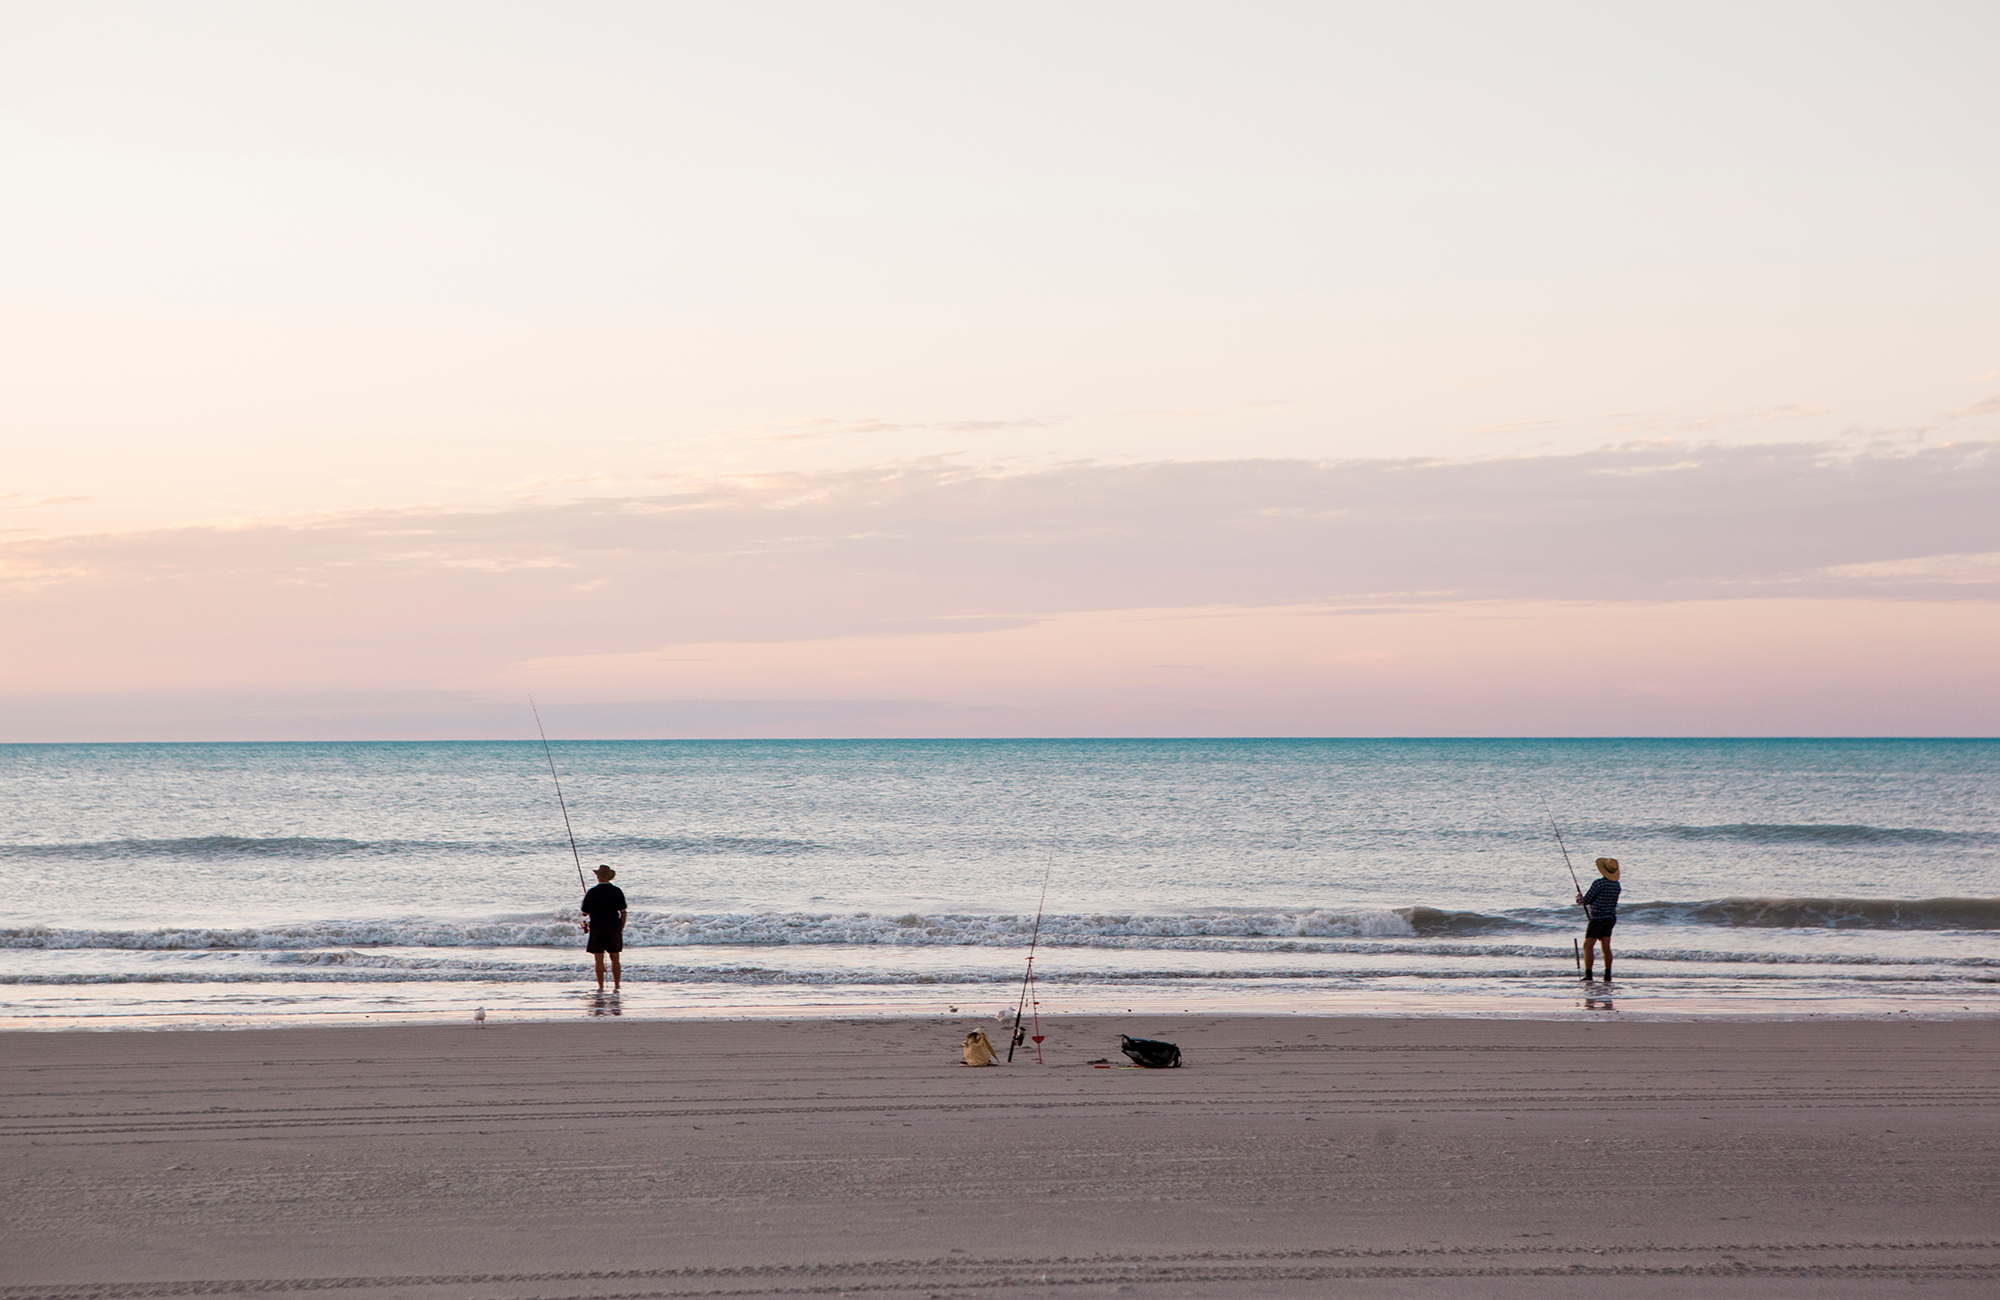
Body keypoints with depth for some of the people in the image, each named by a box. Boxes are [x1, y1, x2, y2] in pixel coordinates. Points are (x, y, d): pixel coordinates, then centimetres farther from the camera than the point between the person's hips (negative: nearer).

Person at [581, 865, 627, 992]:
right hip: (614, 928, 2)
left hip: (597, 928, -2)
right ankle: (616, 986, 5)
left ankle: (601, 986, 0)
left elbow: (584, 913, 3)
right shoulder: (617, 891, 2)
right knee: (615, 959, 7)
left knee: (599, 959, 2)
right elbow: (623, 912, 4)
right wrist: (621, 929, 13)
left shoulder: (592, 893, -6)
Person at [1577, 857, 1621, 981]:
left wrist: (1579, 898, 11)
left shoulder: (1599, 883, -17)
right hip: (1611, 918, 7)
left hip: (1598, 918, -7)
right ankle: (1607, 974, 6)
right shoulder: (1616, 884, 6)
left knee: (1588, 946, -4)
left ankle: (1588, 974, -10)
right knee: (1606, 947, 9)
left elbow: (1586, 900, -13)